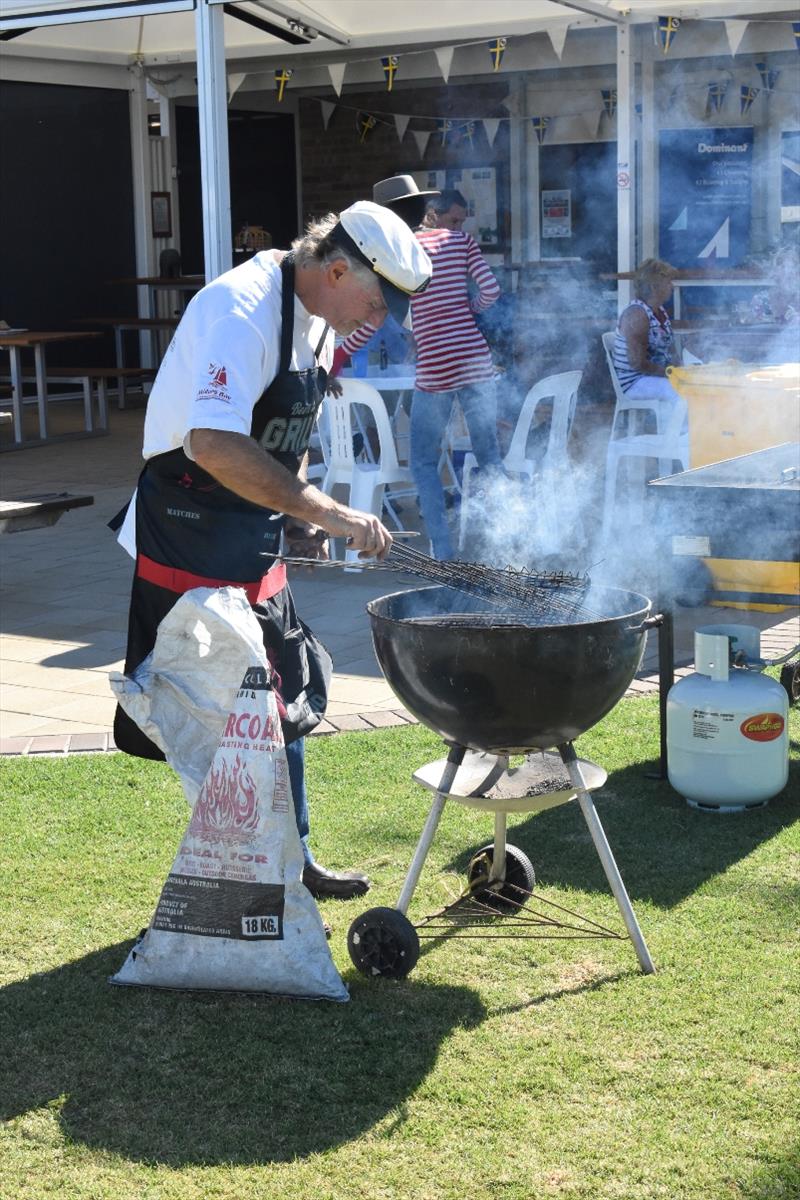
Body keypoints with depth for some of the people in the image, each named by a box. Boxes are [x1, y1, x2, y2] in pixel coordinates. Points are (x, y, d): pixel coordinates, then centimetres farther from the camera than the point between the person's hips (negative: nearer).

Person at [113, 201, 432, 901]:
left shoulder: (315, 317, 7)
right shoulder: (243, 310, -24)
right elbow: (215, 445, -36)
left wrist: (298, 520, 6)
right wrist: (326, 512, -35)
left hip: (255, 544, 10)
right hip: (192, 544, -10)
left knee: (286, 701, 16)